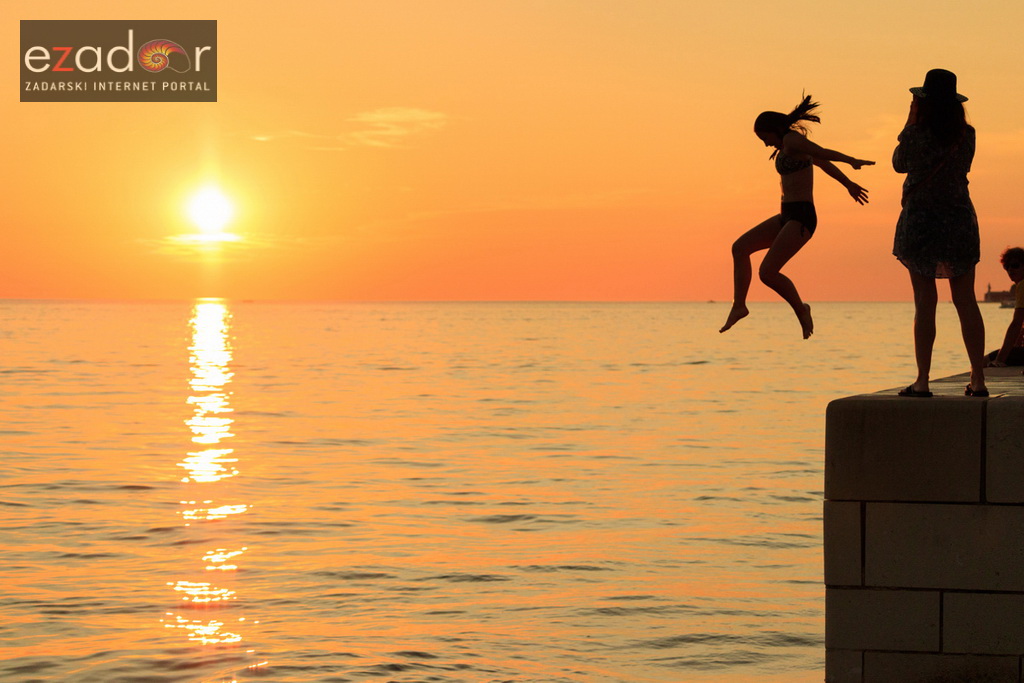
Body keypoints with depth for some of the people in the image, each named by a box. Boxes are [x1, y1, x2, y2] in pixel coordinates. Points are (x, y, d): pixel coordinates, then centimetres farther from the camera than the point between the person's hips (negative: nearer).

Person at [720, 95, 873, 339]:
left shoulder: (792, 140, -10)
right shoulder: (789, 146, 18)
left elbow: (823, 153, -24)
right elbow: (823, 163, 32)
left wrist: (853, 161, -37)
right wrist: (848, 184, 45)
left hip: (801, 218, -11)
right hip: (787, 217, 11)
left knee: (767, 272, -15)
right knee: (740, 247, 4)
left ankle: (800, 310, 6)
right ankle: (739, 306, 2)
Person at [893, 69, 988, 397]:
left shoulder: (916, 133, -11)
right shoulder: (967, 135, 0)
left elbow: (899, 164, 6)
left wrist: (910, 122, 9)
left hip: (920, 220, -3)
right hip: (960, 220, 3)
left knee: (925, 303, -1)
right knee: (966, 302, 7)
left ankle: (922, 381, -3)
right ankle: (978, 380, 6)